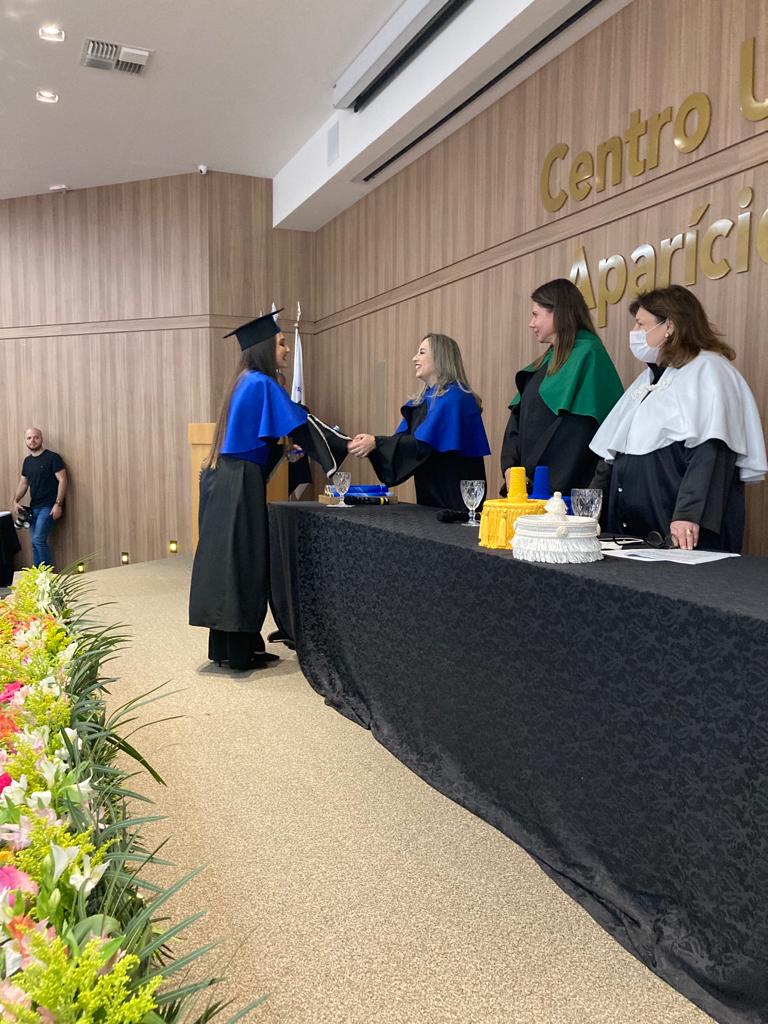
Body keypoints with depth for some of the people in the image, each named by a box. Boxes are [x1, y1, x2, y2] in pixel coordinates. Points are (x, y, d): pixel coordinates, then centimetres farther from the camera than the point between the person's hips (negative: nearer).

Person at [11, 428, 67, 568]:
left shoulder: (52, 457, -8)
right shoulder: (27, 461, 14)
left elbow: (62, 480, -13)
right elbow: (23, 483, 17)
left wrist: (58, 504, -19)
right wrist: (16, 501, 1)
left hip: (49, 507, -7)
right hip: (34, 507, 7)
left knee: (39, 539, -16)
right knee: (36, 542, 9)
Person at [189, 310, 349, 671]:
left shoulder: (245, 382, 16)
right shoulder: (262, 384, -11)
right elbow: (301, 423, -15)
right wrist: (346, 444, -10)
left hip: (225, 479, 9)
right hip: (239, 484, -9)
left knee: (229, 559, 11)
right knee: (243, 563, -3)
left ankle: (228, 645, 18)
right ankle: (239, 652, 4)